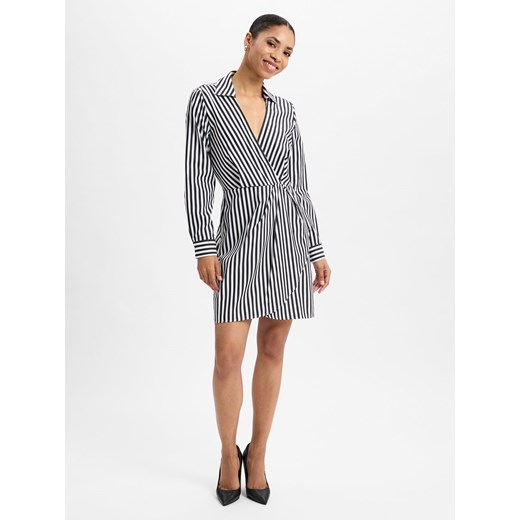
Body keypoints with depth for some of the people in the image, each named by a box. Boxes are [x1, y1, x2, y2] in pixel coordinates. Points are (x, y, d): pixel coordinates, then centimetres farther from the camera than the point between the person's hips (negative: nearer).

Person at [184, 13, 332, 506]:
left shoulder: (284, 111, 11)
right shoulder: (205, 99, 2)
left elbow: (298, 184, 10)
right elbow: (197, 177, -4)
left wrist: (317, 251, 7)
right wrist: (204, 246, -12)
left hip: (289, 233, 3)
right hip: (241, 236, -3)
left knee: (273, 348, 8)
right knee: (229, 355, -6)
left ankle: (258, 452, 24)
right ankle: (229, 452, 20)